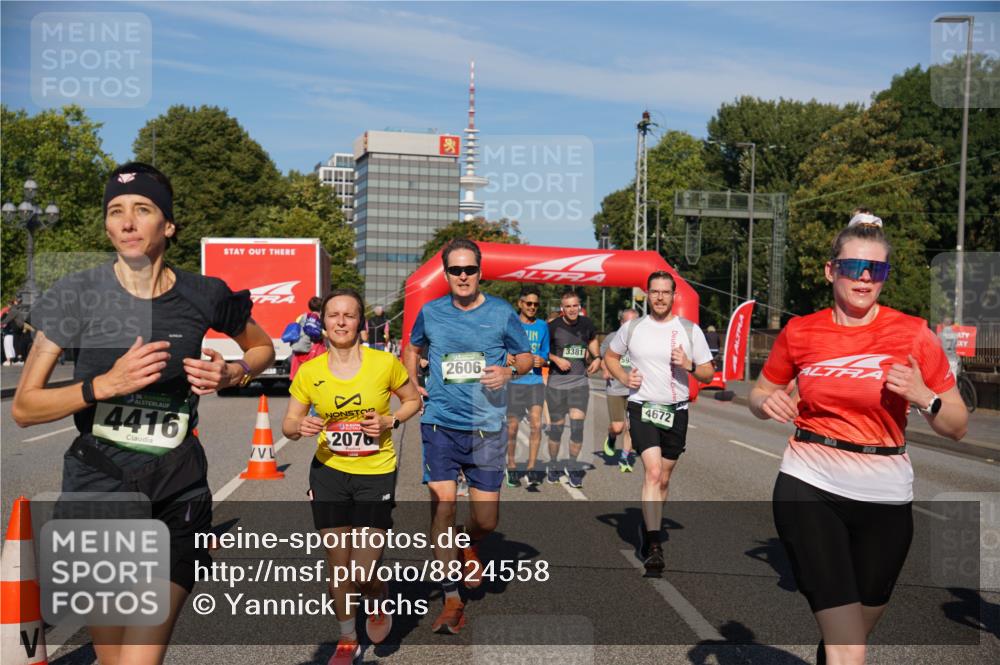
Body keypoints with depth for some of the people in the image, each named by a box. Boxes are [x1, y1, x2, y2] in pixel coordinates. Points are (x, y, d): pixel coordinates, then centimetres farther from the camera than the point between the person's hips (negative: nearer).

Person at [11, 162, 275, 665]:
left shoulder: (206, 296, -1)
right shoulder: (78, 295, -4)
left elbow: (263, 348, 19)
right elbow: (23, 408, -3)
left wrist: (230, 374, -2)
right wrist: (108, 382, -18)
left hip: (177, 495, 0)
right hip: (97, 488, 0)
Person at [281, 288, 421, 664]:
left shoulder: (385, 363, -10)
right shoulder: (309, 372, -6)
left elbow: (413, 400, 6)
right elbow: (288, 425, 5)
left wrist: (391, 420, -13)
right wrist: (301, 427, -19)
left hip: (376, 474, -2)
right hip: (328, 473, 2)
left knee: (363, 572, -7)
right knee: (338, 566, 8)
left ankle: (378, 603, 30)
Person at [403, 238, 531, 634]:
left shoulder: (501, 313, -2)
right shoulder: (430, 313, 3)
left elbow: (526, 356, 9)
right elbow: (413, 348, 23)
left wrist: (509, 371, -13)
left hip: (487, 427, 0)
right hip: (440, 424, 1)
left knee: (486, 519, 4)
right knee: (442, 505, -7)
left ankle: (469, 544, 42)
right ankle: (452, 600, 4)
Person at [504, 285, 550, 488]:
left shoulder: (543, 326, 9)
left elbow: (546, 354, 14)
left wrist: (541, 361, -8)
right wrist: (505, 358, -17)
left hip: (535, 382, 1)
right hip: (514, 382, -1)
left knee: (536, 424, -11)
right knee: (512, 426, 5)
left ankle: (531, 469, -4)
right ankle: (511, 467, 21)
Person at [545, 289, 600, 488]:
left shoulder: (587, 324, 3)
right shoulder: (553, 327, -7)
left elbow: (592, 340, 24)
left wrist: (597, 357, 8)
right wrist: (556, 359, -12)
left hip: (580, 382, 2)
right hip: (556, 383, -2)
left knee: (577, 425, -7)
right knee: (556, 426, 6)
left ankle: (572, 466, 10)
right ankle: (553, 466, 25)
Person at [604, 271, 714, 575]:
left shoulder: (690, 330, 2)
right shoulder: (632, 328, 3)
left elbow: (709, 374, 5)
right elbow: (610, 356, 19)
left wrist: (689, 365, -16)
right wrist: (624, 377, -1)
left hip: (676, 412, 2)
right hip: (642, 408, -2)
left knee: (663, 480, 12)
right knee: (652, 472, -19)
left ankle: (649, 536, 30)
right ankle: (654, 546, -20)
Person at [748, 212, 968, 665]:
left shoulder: (913, 334, -4)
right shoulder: (800, 332, -1)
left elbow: (958, 427, 1)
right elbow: (759, 394, 14)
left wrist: (924, 398, -19)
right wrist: (768, 403, -9)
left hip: (885, 496, 1)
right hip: (809, 489, -1)